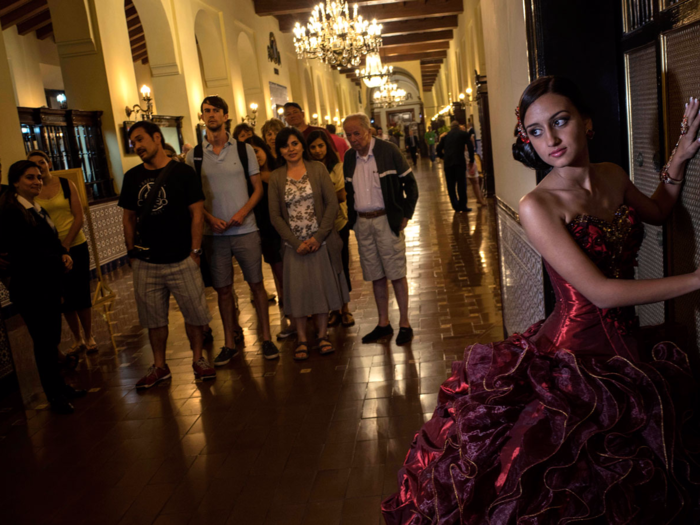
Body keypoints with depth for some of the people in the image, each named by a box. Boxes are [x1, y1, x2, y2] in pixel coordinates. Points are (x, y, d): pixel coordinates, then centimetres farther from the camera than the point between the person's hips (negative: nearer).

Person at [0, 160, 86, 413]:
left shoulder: (39, 210, 11)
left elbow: (53, 240, 16)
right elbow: (20, 253, -18)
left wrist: (64, 254, -5)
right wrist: (59, 262, -14)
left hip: (49, 285, 8)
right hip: (30, 289, -8)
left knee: (52, 339, 16)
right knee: (43, 342, 3)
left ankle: (60, 386, 28)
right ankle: (54, 396, 16)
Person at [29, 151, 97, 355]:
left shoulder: (66, 184, -2)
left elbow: (79, 217, -5)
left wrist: (65, 244, -14)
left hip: (75, 246, -1)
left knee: (81, 294, 3)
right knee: (65, 298, 9)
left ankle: (89, 337, 18)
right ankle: (77, 339, 23)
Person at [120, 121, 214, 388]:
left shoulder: (183, 172, -3)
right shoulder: (132, 177, 8)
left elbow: (196, 213, -3)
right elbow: (129, 217, 14)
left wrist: (195, 251, -7)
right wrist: (131, 252, 9)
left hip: (182, 260, -3)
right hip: (146, 263, 3)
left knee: (194, 313, 4)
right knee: (154, 318, 10)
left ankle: (198, 360, 23)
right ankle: (159, 366, 25)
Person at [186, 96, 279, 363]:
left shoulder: (244, 149, 3)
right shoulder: (194, 155, 4)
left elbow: (258, 188, 5)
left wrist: (242, 213, -11)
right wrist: (210, 218, -10)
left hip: (245, 229, -1)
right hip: (214, 233, 1)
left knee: (256, 284, 3)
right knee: (223, 289, 7)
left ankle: (266, 338, 15)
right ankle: (230, 343, 19)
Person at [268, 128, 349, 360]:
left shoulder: (318, 169, 0)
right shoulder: (276, 177, 1)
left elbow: (332, 204, -4)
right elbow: (275, 215, -1)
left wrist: (318, 237, -12)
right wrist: (296, 243, -9)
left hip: (320, 242, 0)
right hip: (294, 245, 0)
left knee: (323, 287, 7)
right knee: (297, 290, 4)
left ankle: (322, 335, 21)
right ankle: (302, 339, 17)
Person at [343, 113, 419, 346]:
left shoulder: (388, 151, -6)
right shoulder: (349, 159, 8)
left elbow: (410, 183, -3)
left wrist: (406, 215, -6)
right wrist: (352, 218, 8)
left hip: (387, 220, -5)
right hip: (362, 222, 5)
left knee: (396, 274, 0)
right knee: (376, 276, 10)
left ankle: (405, 324, 10)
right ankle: (383, 324, 20)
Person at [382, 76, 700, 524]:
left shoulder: (613, 176, 3)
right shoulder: (538, 206, -17)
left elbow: (657, 212, 27)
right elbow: (600, 291, -21)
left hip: (622, 351, 7)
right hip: (573, 359, -6)